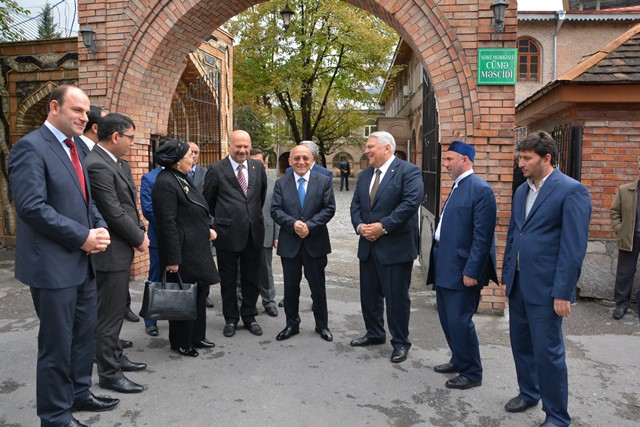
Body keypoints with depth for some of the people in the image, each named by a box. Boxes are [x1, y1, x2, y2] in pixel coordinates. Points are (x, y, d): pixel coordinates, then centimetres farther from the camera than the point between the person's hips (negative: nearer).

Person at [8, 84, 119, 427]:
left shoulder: (73, 148, 14)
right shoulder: (30, 147, -13)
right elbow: (31, 207, -22)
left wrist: (100, 229, 0)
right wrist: (82, 236, -19)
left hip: (83, 262, 8)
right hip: (53, 266, -8)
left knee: (85, 335, 18)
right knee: (57, 344, 5)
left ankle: (78, 394, 37)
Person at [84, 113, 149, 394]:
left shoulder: (120, 163, 11)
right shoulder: (97, 165, -20)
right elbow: (113, 213, -21)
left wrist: (139, 233, 2)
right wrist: (139, 239, -9)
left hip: (121, 249, 10)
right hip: (110, 252, -10)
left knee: (117, 310, 21)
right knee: (109, 315, 1)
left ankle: (115, 357, 36)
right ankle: (109, 373, 14)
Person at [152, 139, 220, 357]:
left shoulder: (183, 178, 12)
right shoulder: (165, 183, -18)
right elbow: (167, 223, -21)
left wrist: (206, 229, 9)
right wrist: (173, 259, -22)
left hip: (197, 249, 10)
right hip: (183, 252, -10)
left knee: (200, 292, 17)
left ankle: (196, 336, 32)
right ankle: (181, 343, 21)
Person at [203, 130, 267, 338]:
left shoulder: (258, 167, 5)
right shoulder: (216, 169, -6)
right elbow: (208, 200, 3)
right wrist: (223, 218, 9)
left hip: (254, 232, 3)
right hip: (228, 233, -3)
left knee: (251, 279, 13)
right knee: (228, 280, 10)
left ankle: (249, 317, 29)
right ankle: (231, 319, 26)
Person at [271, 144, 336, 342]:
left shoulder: (324, 181, 0)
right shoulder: (281, 183, 4)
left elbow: (329, 209, -6)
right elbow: (275, 210, -2)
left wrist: (310, 225, -18)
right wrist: (293, 223, -19)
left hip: (315, 243, -1)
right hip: (289, 244, 1)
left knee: (318, 287, 9)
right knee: (290, 287, 11)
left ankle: (322, 325, 26)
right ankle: (292, 324, 28)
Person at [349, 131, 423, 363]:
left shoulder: (408, 171, -9)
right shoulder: (364, 175, 14)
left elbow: (411, 202, -20)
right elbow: (355, 204, 14)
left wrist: (383, 226, -21)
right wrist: (360, 226, -6)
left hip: (395, 247, -7)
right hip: (368, 245, 7)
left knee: (397, 298, 2)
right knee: (369, 294, 16)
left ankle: (400, 343, 19)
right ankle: (374, 334, 35)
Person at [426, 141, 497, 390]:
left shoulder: (480, 190, -14)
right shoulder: (457, 187, 14)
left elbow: (482, 236, -19)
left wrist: (472, 271, -20)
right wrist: (437, 257, 15)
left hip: (462, 268, -9)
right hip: (445, 266, 9)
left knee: (459, 321, -1)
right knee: (447, 318, 18)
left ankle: (472, 374, 18)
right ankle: (459, 361, 37)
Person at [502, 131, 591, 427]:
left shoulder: (572, 191, -12)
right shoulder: (522, 191, 11)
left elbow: (574, 247, -16)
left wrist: (563, 293, -17)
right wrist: (506, 276, 14)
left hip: (546, 288, -7)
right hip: (518, 283, 7)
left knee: (548, 352, 2)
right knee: (521, 344, 18)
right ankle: (529, 393, 39)